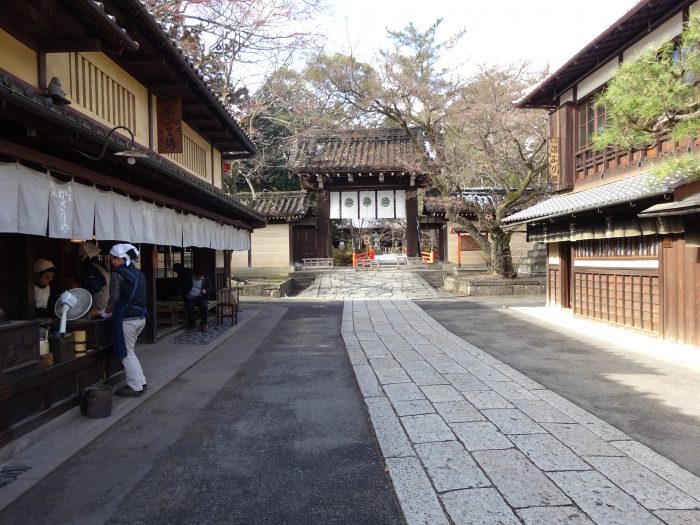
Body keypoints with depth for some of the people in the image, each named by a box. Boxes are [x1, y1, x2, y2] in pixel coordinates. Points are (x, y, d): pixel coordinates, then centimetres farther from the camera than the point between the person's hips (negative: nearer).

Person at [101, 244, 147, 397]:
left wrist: (106, 313, 7)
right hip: (141, 317, 8)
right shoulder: (138, 273, 12)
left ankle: (136, 387, 9)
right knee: (129, 351, 20)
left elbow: (114, 299, -12)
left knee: (126, 354, 4)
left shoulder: (117, 274, -10)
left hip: (127, 319, -8)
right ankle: (140, 382, 23)